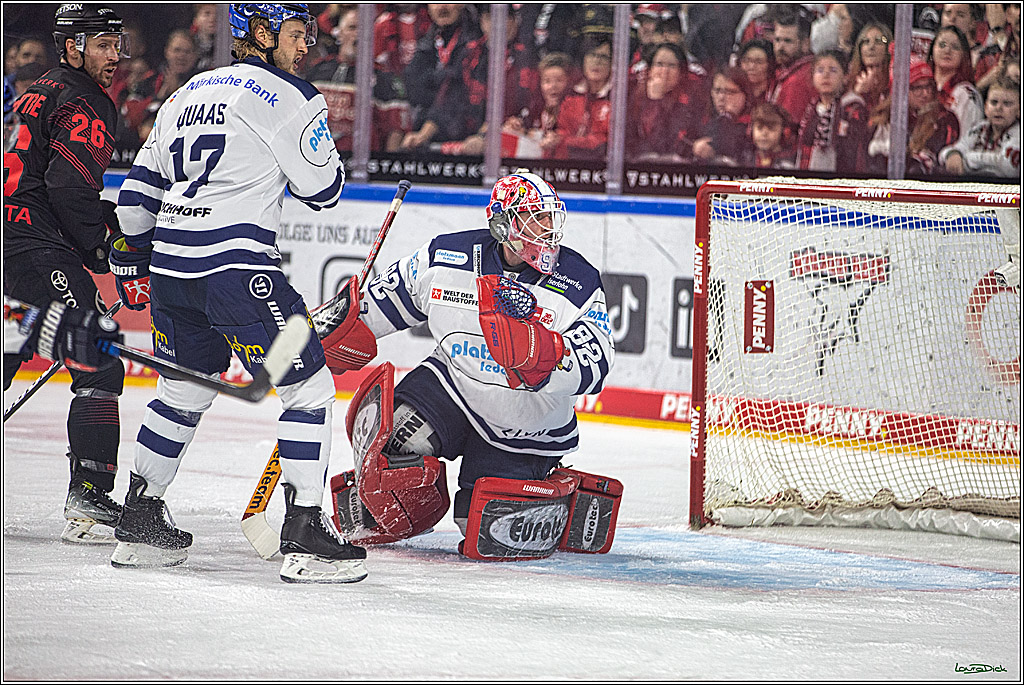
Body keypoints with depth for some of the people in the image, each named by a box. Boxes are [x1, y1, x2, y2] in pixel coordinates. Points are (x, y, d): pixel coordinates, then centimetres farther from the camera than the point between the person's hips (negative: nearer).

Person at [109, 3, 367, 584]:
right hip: (237, 267, -8)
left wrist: (132, 264, 31)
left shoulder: (188, 94, 19)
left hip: (170, 267, 8)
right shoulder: (287, 97, -3)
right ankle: (306, 537, -8)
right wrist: (313, 120, 18)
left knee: (184, 389, 24)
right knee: (308, 386, -1)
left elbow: (139, 190, 21)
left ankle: (140, 525, 28)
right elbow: (324, 189, 1)